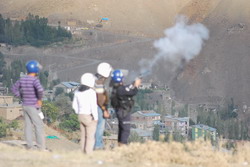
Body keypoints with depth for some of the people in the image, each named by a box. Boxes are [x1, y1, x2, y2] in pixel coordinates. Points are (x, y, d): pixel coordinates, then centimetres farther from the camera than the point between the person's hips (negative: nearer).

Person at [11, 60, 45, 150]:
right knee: (39, 126, -2)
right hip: (34, 107, -7)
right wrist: (39, 99, -18)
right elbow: (40, 89, -36)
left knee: (28, 125, 10)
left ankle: (29, 146, 10)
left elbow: (14, 89, 13)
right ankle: (41, 147, -3)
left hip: (25, 106, 7)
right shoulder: (35, 80, -19)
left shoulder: (22, 79, 2)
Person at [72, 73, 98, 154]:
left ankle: (83, 152, 19)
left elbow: (74, 105, 11)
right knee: (90, 137, -2)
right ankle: (89, 153, -4)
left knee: (83, 136, 15)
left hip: (81, 116, 7)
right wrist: (95, 117, -12)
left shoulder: (77, 92, 4)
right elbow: (93, 106, -20)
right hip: (89, 117, -7)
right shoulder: (91, 92, -18)